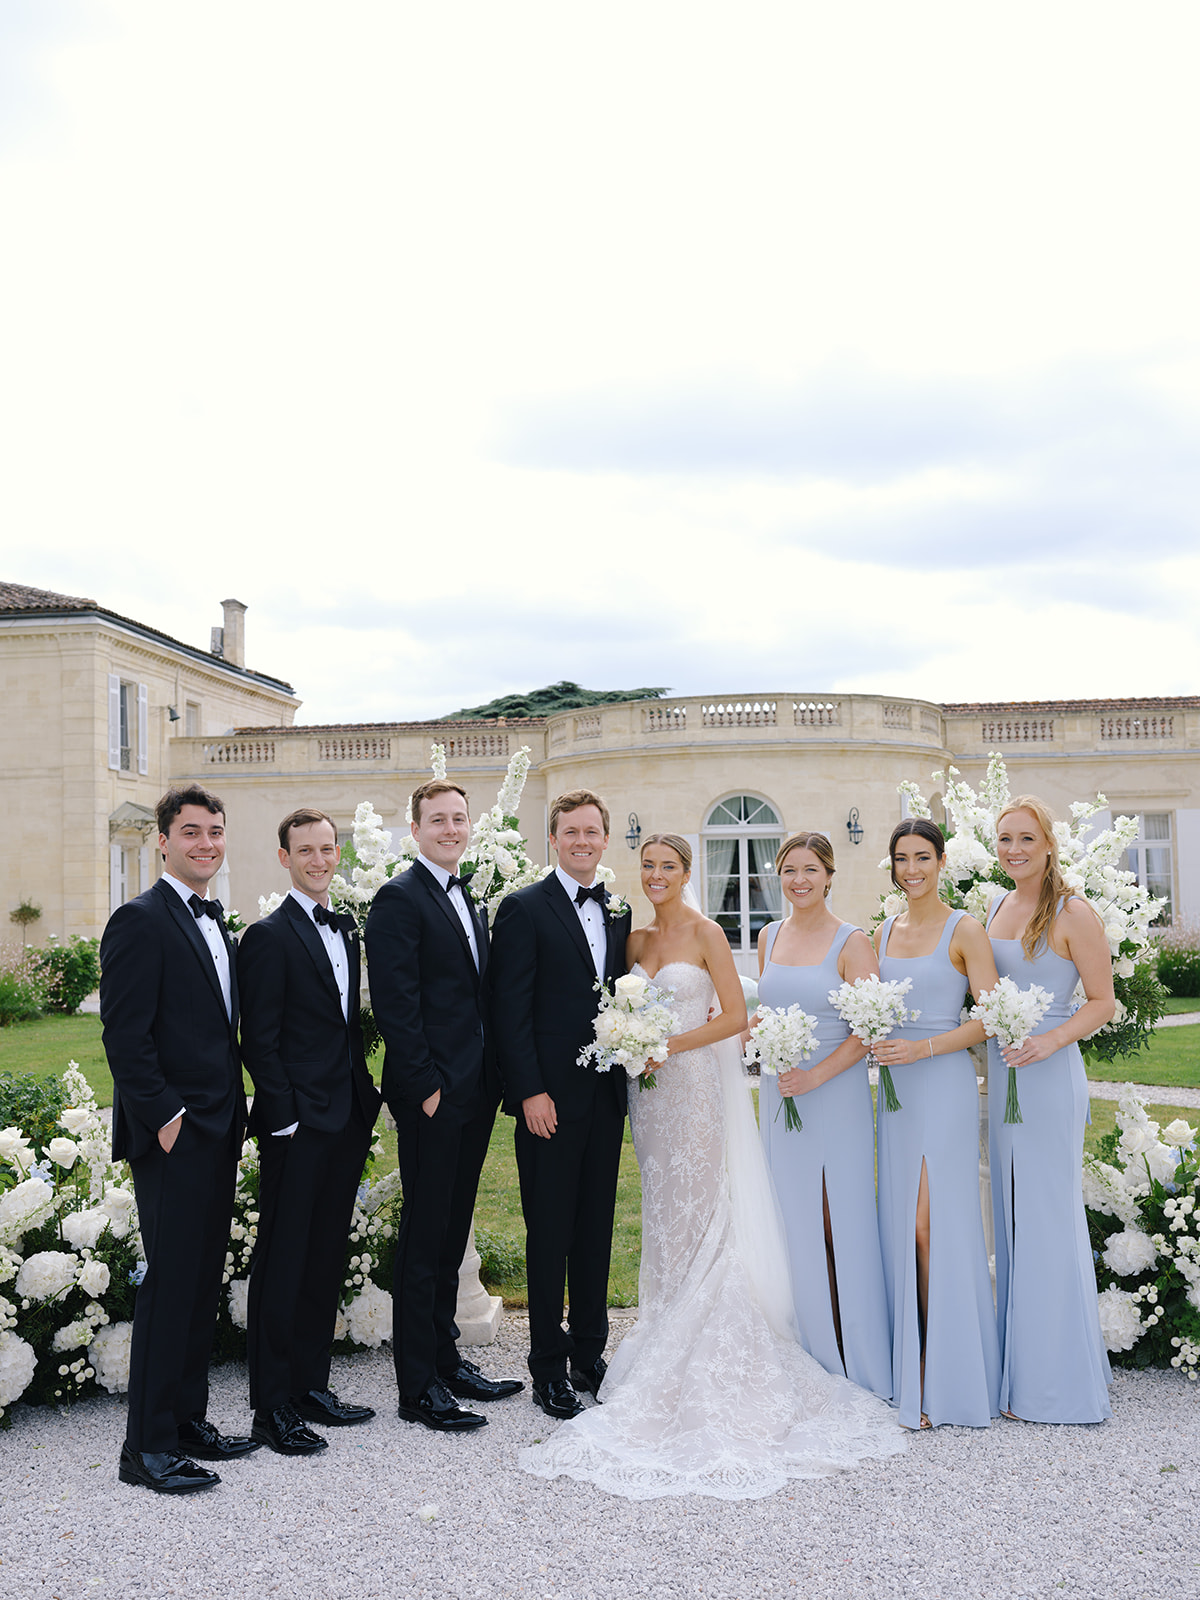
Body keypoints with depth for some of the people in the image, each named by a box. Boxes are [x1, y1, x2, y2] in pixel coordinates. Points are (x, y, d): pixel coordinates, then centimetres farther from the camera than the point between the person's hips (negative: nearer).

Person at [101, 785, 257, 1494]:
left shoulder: (216, 923, 16)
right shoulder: (141, 920, -11)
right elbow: (125, 1036, -16)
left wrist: (234, 1114, 14)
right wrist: (166, 1115, -18)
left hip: (217, 1134, 9)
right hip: (173, 1136, -8)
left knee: (205, 1280, 14)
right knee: (170, 1284, -4)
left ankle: (188, 1420, 25)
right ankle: (148, 1445, 7)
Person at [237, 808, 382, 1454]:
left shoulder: (346, 930, 14)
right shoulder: (269, 936, -9)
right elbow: (260, 1041, -12)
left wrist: (366, 1096, 11)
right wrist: (285, 1118, -16)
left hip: (348, 1121, 7)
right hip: (298, 1127, -7)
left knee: (326, 1258, 14)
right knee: (283, 1262, 1)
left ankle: (311, 1386, 26)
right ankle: (271, 1408, 10)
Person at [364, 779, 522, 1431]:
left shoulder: (468, 901, 17)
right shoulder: (399, 899, -10)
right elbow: (395, 1004, -16)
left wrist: (490, 1080, 11)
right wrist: (426, 1086, -18)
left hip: (473, 1094, 8)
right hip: (431, 1096, -8)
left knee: (452, 1234, 16)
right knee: (424, 1238, -1)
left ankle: (446, 1359, 27)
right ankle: (418, 1387, 8)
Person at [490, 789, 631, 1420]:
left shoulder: (617, 915, 13)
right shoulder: (523, 908, -6)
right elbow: (511, 1010, -10)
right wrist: (531, 1091, -15)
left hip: (605, 1096, 6)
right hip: (550, 1098, -5)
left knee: (596, 1230, 13)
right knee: (549, 1235, 3)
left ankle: (589, 1355, 25)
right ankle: (548, 1369, 14)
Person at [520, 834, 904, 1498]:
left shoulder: (704, 932, -7)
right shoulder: (637, 940, 11)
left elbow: (735, 1016, -11)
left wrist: (670, 1044, -16)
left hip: (698, 1087, -6)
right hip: (651, 1091, 6)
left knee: (698, 1216, -3)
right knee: (663, 1217, 9)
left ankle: (709, 1364, 6)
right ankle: (669, 1361, 17)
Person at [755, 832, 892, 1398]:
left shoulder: (852, 943, -7)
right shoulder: (769, 937, 10)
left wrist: (814, 1076, -17)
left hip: (835, 1095, -5)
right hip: (778, 1094, 5)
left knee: (840, 1220, -1)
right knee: (792, 1221, 8)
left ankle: (853, 1359, 12)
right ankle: (803, 1356, 18)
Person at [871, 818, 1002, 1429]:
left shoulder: (964, 931, -4)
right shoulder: (882, 933, 13)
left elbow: (990, 1017, -9)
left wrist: (923, 1047, -17)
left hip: (945, 1085, -5)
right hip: (895, 1087, 6)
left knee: (936, 1225, -7)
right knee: (900, 1224, 6)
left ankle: (948, 1382, 2)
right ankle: (911, 1371, 15)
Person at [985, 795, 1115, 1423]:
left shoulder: (1073, 914, -9)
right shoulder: (996, 909, 11)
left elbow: (1103, 1002, -9)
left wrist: (1049, 1042, -22)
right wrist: (984, 1059, 9)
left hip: (1049, 1075, -7)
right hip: (1000, 1074, 7)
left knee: (1048, 1215, -2)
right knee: (1009, 1212, 12)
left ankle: (1056, 1378, 10)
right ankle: (1017, 1364, 23)